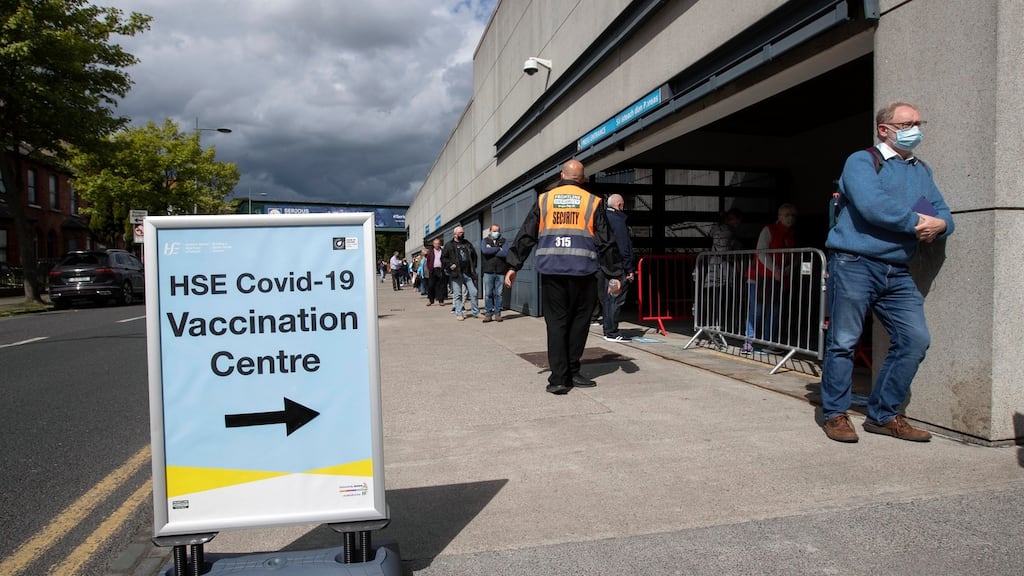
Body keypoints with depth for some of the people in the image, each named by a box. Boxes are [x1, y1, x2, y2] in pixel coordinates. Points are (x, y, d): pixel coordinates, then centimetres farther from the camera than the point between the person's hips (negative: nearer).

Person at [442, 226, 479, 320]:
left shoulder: (467, 244, 16)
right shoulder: (449, 245, 4)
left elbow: (474, 255, 24)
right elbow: (443, 258, 4)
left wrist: (473, 266, 12)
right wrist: (450, 265, -11)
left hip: (468, 272, 4)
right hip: (456, 273, -3)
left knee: (473, 292, 2)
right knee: (457, 294, 0)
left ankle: (475, 312, 13)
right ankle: (459, 313, 8)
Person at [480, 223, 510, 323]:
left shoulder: (504, 241, 11)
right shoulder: (484, 241, 12)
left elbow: (505, 253, -8)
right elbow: (485, 251, -10)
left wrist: (491, 250, -5)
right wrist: (498, 249, -4)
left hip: (500, 272, 0)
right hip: (488, 271, 0)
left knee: (498, 294, 2)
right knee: (488, 294, -1)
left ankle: (497, 313, 9)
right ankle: (488, 313, 6)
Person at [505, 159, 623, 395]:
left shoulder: (544, 200, 10)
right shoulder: (592, 202, 6)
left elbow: (526, 235, 9)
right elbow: (607, 243, 5)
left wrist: (513, 266, 13)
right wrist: (614, 275, 9)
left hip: (551, 272, 1)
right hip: (582, 273, -1)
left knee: (556, 322, 5)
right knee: (578, 322, 11)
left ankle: (559, 378, 2)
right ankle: (572, 372, 13)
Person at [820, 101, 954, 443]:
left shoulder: (922, 171, 21)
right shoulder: (861, 162, 0)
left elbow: (943, 213, 14)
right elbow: (873, 207, -18)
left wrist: (939, 225, -9)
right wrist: (915, 222, -8)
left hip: (898, 273, 7)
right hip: (853, 264, -7)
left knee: (915, 339, 0)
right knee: (843, 341, -2)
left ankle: (884, 415, 12)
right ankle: (835, 414, 10)